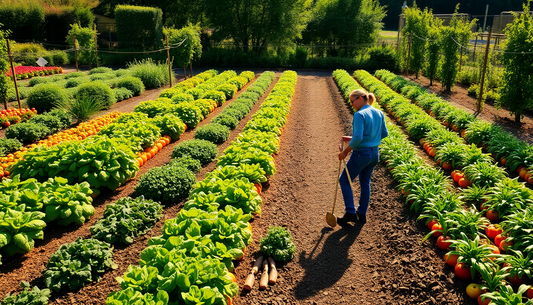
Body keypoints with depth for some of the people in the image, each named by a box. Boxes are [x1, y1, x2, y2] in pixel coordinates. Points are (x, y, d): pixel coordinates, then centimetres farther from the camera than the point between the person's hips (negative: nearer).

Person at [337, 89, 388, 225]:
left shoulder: (360, 115, -19)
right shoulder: (379, 113, 5)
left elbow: (357, 138, -26)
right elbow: (384, 133, 13)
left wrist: (345, 151, -16)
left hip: (361, 154, -8)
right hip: (375, 153, 8)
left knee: (344, 180, 8)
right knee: (365, 182, 20)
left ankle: (351, 213, 7)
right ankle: (362, 214, 28)